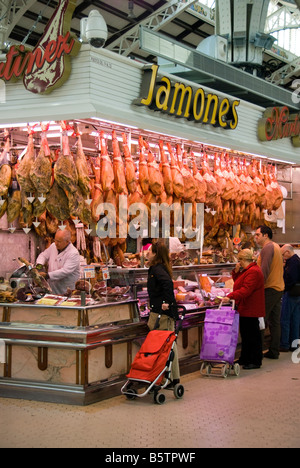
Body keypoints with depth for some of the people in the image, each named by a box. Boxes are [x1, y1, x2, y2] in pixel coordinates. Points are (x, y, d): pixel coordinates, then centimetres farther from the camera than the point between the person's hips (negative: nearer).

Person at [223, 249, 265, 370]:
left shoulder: (253, 272, -20)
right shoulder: (247, 270, 15)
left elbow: (245, 290, -28)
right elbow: (238, 282, 24)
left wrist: (230, 297, -34)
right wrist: (236, 271, 7)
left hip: (251, 310, -11)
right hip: (245, 309, 11)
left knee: (253, 335, -2)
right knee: (245, 334, 16)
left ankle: (256, 361, 5)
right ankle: (245, 359, 25)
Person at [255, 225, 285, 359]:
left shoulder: (267, 248, -12)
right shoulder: (276, 246, 18)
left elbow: (264, 270, -19)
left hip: (270, 289, -10)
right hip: (279, 288, 10)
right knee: (275, 321, 11)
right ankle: (274, 351, 14)